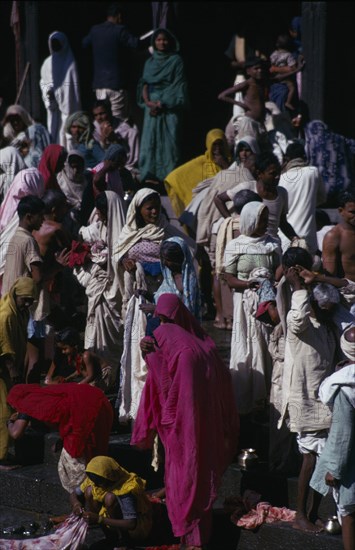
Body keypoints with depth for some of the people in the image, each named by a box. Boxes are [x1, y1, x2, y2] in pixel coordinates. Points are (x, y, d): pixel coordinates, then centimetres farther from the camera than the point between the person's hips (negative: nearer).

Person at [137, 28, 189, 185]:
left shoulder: (176, 60, 6)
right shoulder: (150, 62, 18)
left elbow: (178, 85, -1)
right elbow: (144, 83, 12)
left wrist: (163, 104, -11)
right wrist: (148, 101, -7)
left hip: (170, 106, -3)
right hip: (152, 105, 4)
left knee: (169, 140, -8)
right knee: (150, 139, -4)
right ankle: (149, 176, -4)